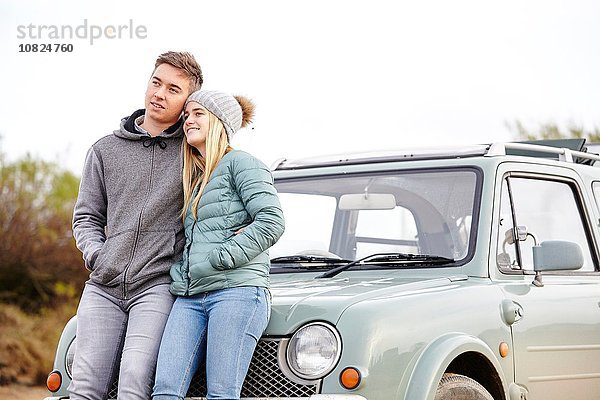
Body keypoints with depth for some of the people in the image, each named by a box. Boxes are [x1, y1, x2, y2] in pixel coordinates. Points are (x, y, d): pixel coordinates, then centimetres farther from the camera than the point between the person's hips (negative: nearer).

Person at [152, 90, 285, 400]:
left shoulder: (240, 163, 3)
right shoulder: (194, 179, 26)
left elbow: (271, 222, -10)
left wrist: (220, 258, -11)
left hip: (237, 291, -7)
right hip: (189, 298, 7)